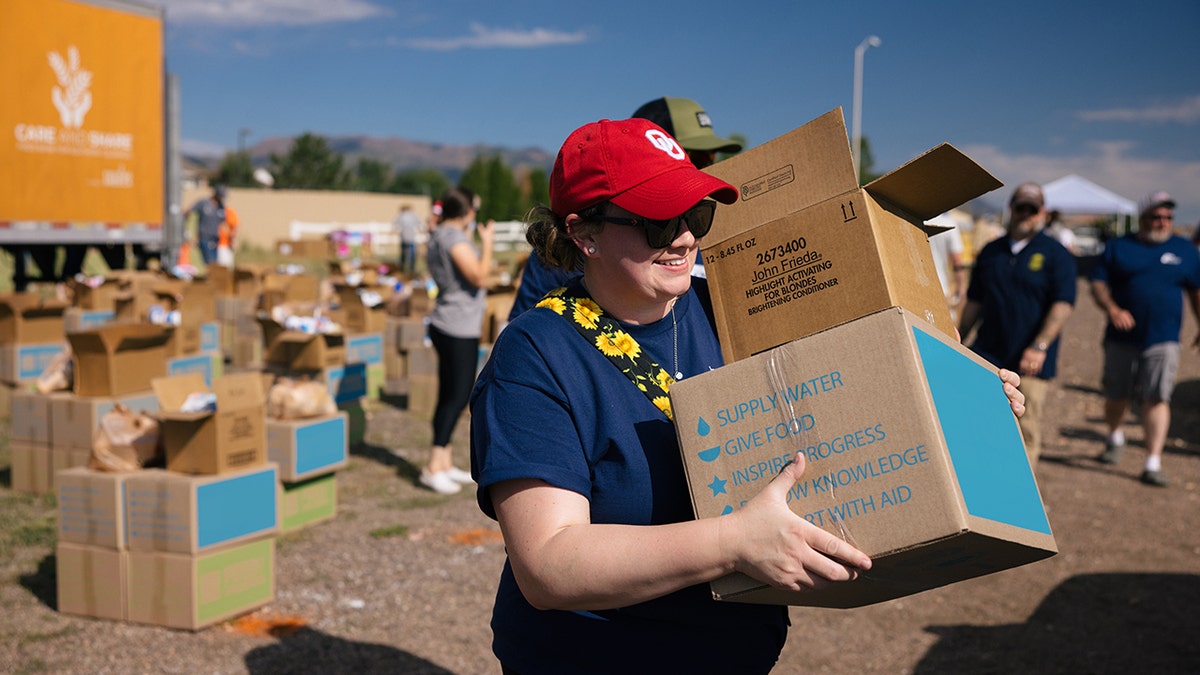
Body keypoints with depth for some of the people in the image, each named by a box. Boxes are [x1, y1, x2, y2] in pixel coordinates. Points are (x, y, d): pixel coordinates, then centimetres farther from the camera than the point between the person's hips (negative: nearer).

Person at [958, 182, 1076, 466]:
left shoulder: (1056, 255, 1)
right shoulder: (991, 252, 13)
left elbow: (1063, 305, -9)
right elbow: (974, 302, 19)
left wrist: (1040, 346, -22)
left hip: (1031, 362, -3)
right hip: (987, 355, 3)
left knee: (1026, 431, 0)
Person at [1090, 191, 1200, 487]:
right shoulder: (1118, 247, 5)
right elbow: (1098, 284, -1)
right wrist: (1112, 309, -19)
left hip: (1163, 340, 0)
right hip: (1122, 338, 0)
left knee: (1157, 398, -10)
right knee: (1116, 395, 10)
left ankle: (1153, 463, -9)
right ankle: (1115, 439, 39)